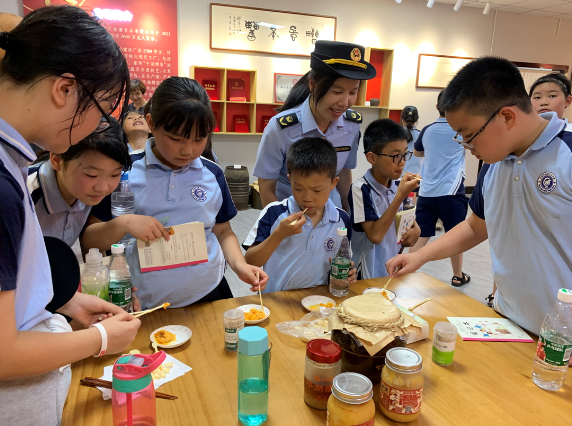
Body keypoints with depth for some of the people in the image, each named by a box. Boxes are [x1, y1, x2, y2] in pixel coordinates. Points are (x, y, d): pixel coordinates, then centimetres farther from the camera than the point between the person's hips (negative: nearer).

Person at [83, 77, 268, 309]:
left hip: (209, 295, 2)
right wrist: (123, 224, -23)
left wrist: (240, 265, -9)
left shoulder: (213, 175, 0)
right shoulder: (125, 173, -7)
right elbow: (88, 239, -4)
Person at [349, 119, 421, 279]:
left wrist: (415, 228, -7)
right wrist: (400, 195, -26)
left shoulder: (399, 184, -3)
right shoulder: (361, 189, -21)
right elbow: (375, 235, -25)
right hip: (370, 272, -6)